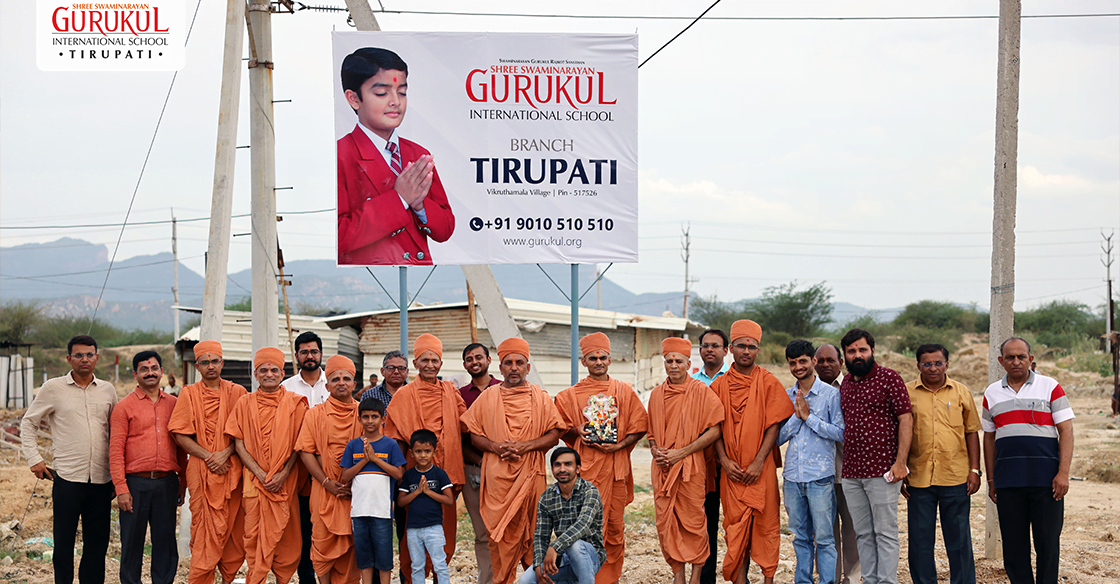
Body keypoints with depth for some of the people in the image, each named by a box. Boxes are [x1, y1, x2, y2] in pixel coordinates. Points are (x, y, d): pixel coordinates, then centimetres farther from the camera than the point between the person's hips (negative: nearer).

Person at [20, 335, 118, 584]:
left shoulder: (107, 390, 10)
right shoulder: (53, 388, 2)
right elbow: (28, 423, 10)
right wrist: (34, 458, 1)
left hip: (101, 479, 3)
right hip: (68, 478, -3)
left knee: (98, 543, 6)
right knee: (64, 542, 0)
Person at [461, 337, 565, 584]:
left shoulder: (540, 398, 9)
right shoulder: (488, 397, 9)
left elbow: (554, 434, 5)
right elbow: (474, 435, 9)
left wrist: (525, 446, -10)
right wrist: (497, 447, -10)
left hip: (531, 473, 0)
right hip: (497, 475, 0)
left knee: (534, 531, 1)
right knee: (500, 534, -1)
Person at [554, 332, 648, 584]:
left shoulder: (624, 391, 9)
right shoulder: (571, 395, 7)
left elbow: (639, 427, 9)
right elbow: (561, 429, 15)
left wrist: (619, 445, -6)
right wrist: (576, 431, -6)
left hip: (616, 466, 2)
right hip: (586, 467, -2)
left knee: (615, 528, 5)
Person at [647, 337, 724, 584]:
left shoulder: (701, 391, -4)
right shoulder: (656, 394, 12)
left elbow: (714, 431, -9)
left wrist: (681, 453, -12)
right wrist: (655, 451, 1)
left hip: (691, 468, -4)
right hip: (662, 469, 4)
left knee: (693, 522, -1)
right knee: (666, 522, 3)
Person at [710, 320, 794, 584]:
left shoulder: (768, 382, 1)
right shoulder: (719, 385, 8)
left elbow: (774, 424, -3)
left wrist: (758, 463, -11)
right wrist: (724, 460, -6)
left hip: (761, 470, -2)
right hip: (732, 470, 2)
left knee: (765, 524, 0)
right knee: (735, 527, 2)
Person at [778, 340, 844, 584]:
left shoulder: (831, 394, -1)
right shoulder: (786, 396, 11)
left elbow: (841, 434, -8)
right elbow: (778, 437, 7)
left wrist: (809, 417, -11)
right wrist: (797, 416, -7)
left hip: (820, 476, -4)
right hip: (793, 476, 4)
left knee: (824, 538, -2)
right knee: (800, 537, 11)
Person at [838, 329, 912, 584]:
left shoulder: (889, 378, -5)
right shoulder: (846, 383, 15)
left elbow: (905, 420, -8)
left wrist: (900, 462, -15)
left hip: (881, 470, -6)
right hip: (851, 472, 7)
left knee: (885, 532, -3)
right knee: (863, 534, 10)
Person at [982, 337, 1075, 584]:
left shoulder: (1051, 388, 2)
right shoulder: (992, 393, 12)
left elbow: (1066, 431, -2)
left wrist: (1063, 473, -11)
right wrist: (991, 480, 13)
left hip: (1046, 478, -3)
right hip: (1008, 479, 3)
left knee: (1047, 540, -1)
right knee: (1014, 542, 4)